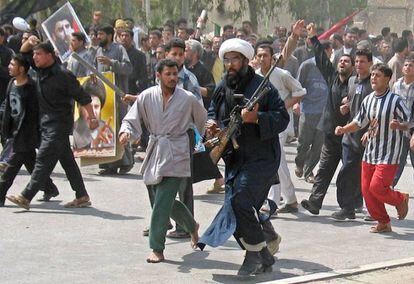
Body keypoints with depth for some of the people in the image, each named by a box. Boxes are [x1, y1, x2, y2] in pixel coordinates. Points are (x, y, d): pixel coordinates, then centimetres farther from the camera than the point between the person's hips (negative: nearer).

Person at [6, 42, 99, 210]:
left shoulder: (62, 75, -15)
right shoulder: (40, 72, 7)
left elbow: (82, 97, -12)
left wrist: (92, 117, -11)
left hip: (59, 125, -9)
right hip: (46, 124, 9)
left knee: (43, 159, -11)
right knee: (67, 161, 11)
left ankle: (26, 197, -13)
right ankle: (82, 197, 18)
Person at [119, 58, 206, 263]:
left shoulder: (187, 99, -4)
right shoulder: (147, 97, -1)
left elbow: (203, 122, 11)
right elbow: (131, 120, 3)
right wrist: (125, 132, -18)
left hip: (176, 155, -4)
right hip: (155, 152, 4)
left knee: (162, 203, -12)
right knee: (166, 201, 13)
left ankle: (157, 249, -3)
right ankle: (192, 226, 41)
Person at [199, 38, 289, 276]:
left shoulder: (262, 86, -10)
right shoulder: (223, 88, 10)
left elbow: (283, 118, -14)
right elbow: (213, 111, 25)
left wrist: (256, 118, -27)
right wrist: (212, 124, 3)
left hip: (261, 157, -7)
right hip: (234, 158, 8)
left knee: (239, 200, -21)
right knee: (244, 211, 8)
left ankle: (256, 254, -7)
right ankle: (263, 255, 22)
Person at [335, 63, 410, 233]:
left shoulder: (395, 101, -11)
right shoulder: (368, 100, 8)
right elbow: (359, 122, 17)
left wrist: (398, 125, -27)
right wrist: (344, 129, 1)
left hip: (389, 154, -7)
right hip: (370, 153, 7)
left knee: (377, 187, -15)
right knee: (366, 190, 5)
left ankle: (400, 200, 16)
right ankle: (383, 223, 21)